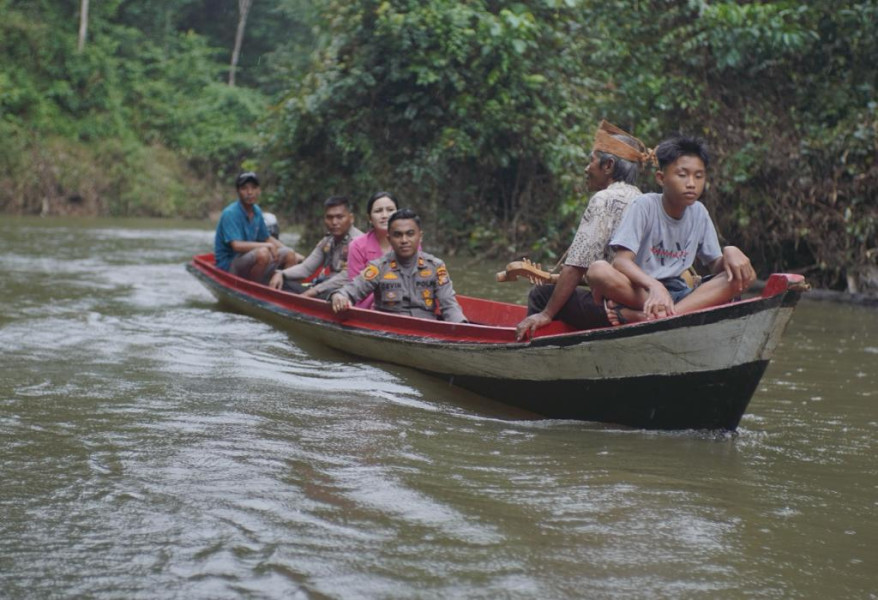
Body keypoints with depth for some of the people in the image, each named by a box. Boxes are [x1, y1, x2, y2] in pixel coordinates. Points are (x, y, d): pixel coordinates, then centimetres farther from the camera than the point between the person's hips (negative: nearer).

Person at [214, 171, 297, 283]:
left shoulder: (257, 211, 10)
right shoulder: (230, 213, -17)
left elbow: (267, 239, 21)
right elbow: (237, 245, -27)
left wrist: (288, 250, 9)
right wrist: (268, 246, -30)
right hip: (228, 266, -9)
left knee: (289, 254, 3)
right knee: (263, 253, -33)